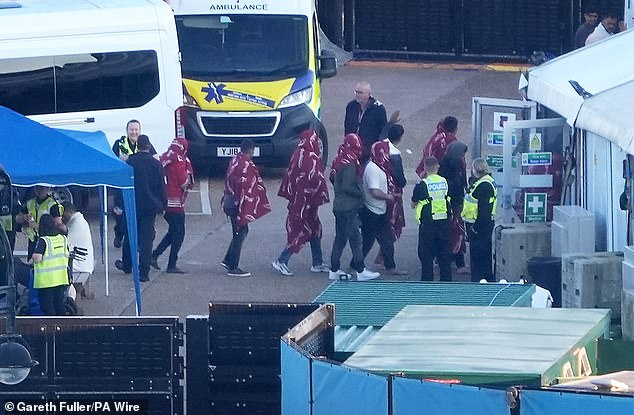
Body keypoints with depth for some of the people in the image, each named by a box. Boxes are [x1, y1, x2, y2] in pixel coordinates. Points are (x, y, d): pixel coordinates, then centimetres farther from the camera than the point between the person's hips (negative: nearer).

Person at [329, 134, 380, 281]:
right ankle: (360, 271, -2)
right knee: (355, 238, -4)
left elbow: (333, 179, 19)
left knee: (340, 237, 15)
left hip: (338, 204, 10)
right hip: (349, 207, -10)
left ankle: (334, 270, 19)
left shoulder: (338, 161, 9)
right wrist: (360, 193, -10)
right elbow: (347, 187, -23)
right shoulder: (350, 164, -19)